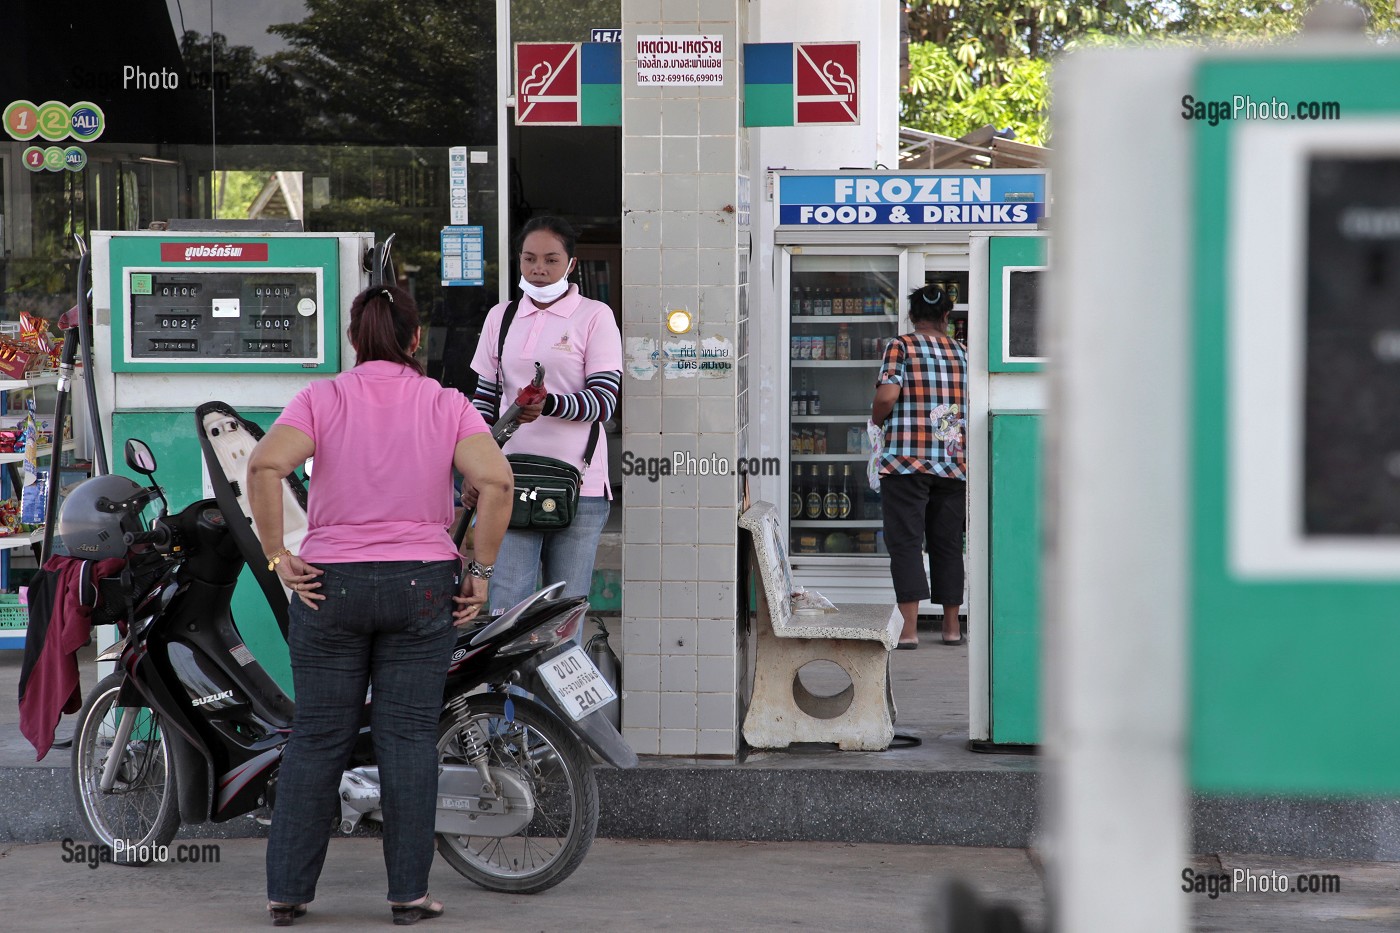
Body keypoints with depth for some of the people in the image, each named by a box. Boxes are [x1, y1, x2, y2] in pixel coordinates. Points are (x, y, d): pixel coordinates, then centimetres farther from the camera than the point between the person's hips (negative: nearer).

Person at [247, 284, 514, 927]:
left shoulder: (322, 399, -1)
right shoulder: (448, 406, 1)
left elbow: (264, 467, -17)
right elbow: (496, 481, -13)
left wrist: (276, 555, -10)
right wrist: (479, 571, -5)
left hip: (330, 585, 0)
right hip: (422, 585, 0)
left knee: (317, 738, 7)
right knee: (409, 737, 4)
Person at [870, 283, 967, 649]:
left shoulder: (901, 347, -4)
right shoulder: (961, 351, 9)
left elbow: (886, 396, -16)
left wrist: (877, 418, 4)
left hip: (906, 462, -4)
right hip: (952, 463, 4)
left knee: (905, 542, -4)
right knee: (947, 543, 12)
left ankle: (909, 629, -12)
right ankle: (951, 626, 17)